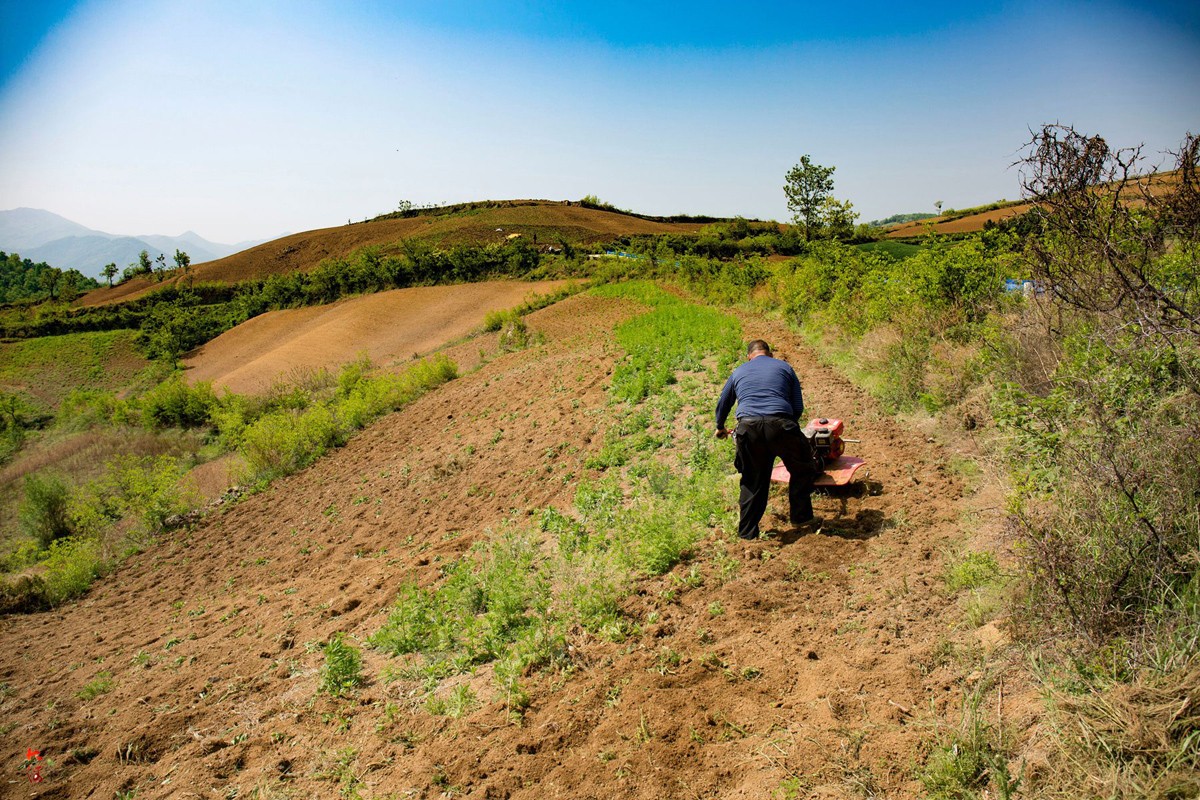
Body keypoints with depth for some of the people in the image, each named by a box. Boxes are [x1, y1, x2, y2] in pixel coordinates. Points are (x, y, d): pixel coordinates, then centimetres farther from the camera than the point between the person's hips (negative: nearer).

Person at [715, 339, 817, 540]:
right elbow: (798, 407, 18)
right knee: (802, 469, 23)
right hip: (780, 425, -2)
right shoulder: (784, 367, 21)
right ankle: (801, 516, 28)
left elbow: (722, 405, 36)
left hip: (748, 428, 2)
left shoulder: (738, 372, 26)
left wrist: (720, 428, 54)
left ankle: (747, 533, 21)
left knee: (753, 480, 17)